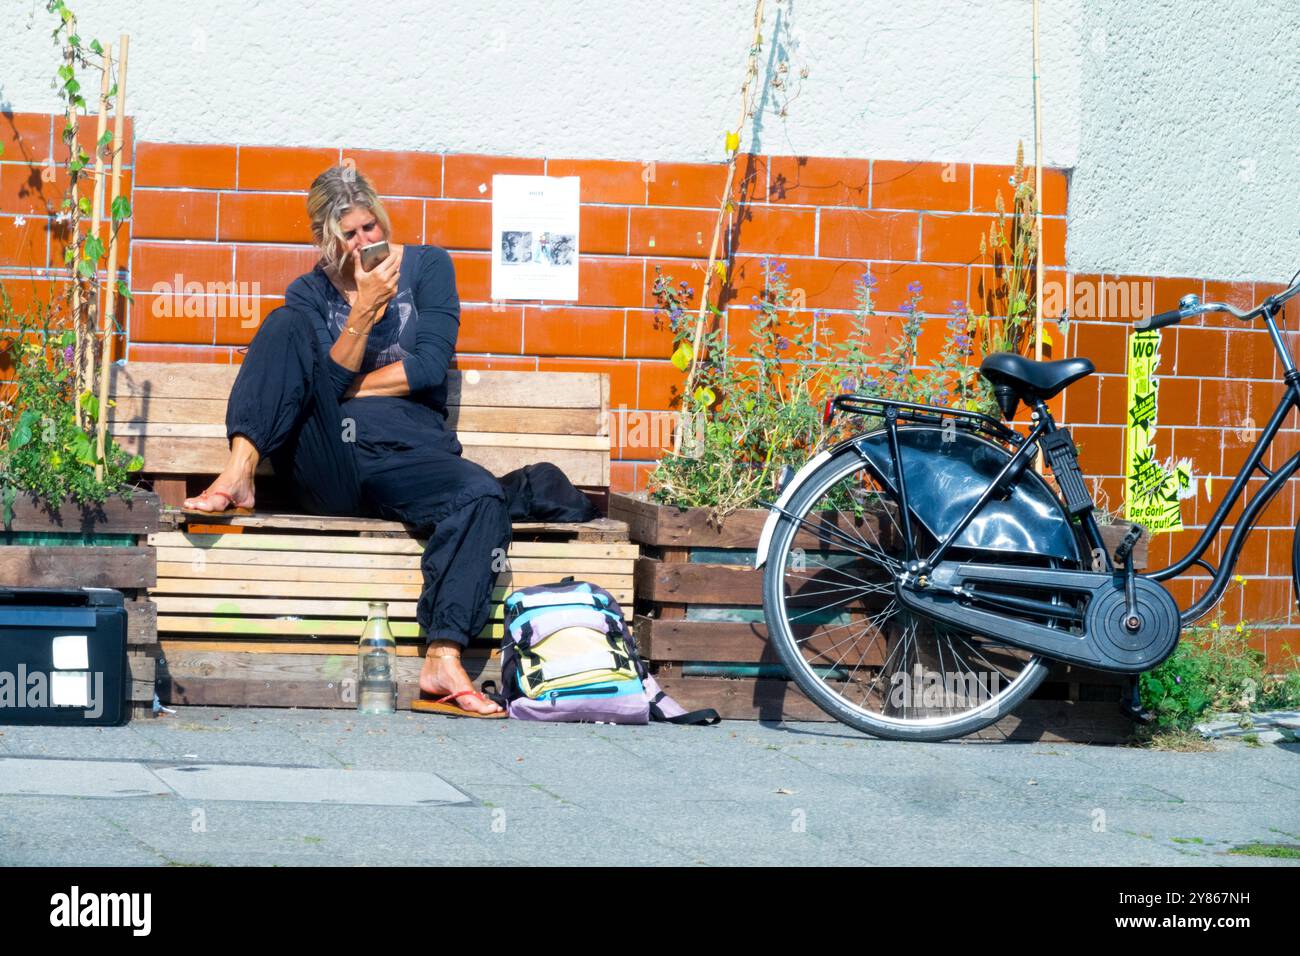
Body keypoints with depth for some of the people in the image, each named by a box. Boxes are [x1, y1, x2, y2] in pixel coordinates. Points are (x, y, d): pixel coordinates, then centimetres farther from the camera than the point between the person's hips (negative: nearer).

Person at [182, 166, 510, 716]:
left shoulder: (427, 267, 13)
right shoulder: (311, 294, 15)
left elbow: (428, 366, 1)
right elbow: (326, 381, -2)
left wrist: (343, 389, 2)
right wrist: (364, 311, -13)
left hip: (407, 457, 0)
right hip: (327, 468, 1)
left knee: (482, 495, -34)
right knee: (287, 326, -18)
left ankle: (443, 660, -42)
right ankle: (238, 474, -33)